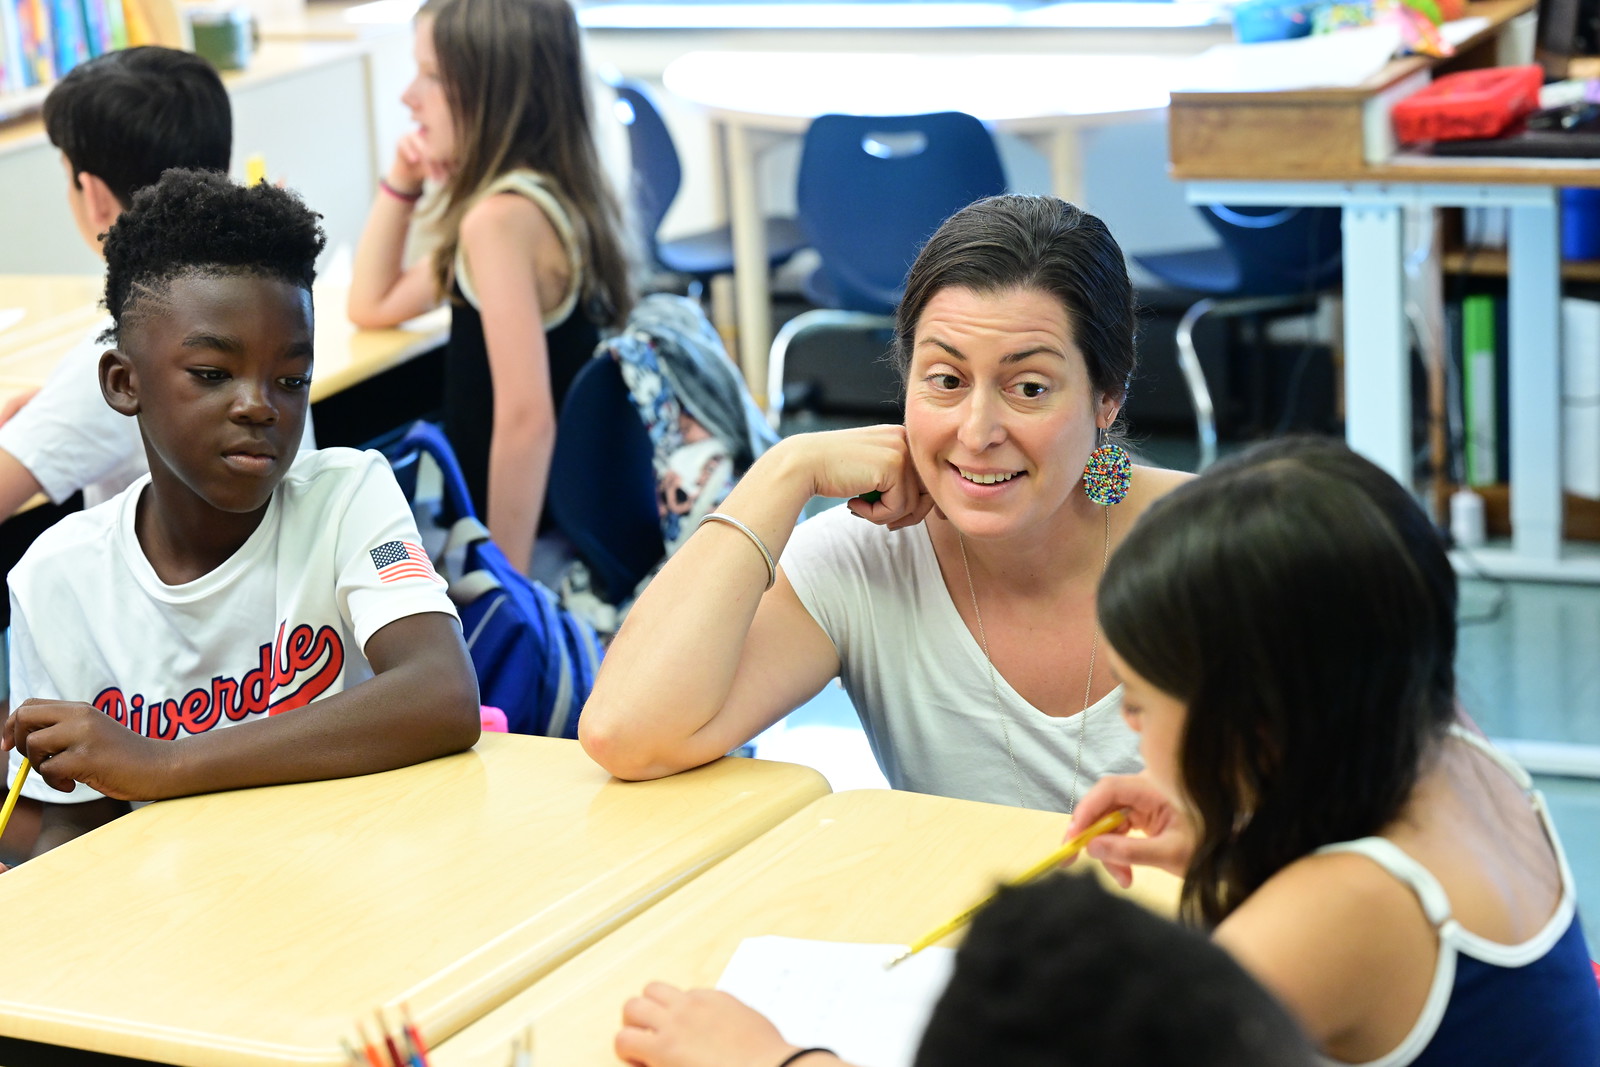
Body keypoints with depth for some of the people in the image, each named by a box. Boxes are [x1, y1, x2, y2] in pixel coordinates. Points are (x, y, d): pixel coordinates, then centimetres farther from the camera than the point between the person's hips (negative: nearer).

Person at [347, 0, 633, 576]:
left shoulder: (500, 219, -22)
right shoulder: (547, 198, 8)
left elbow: (525, 419, -26)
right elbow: (373, 305, 21)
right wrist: (401, 182, 9)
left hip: (539, 539, -9)